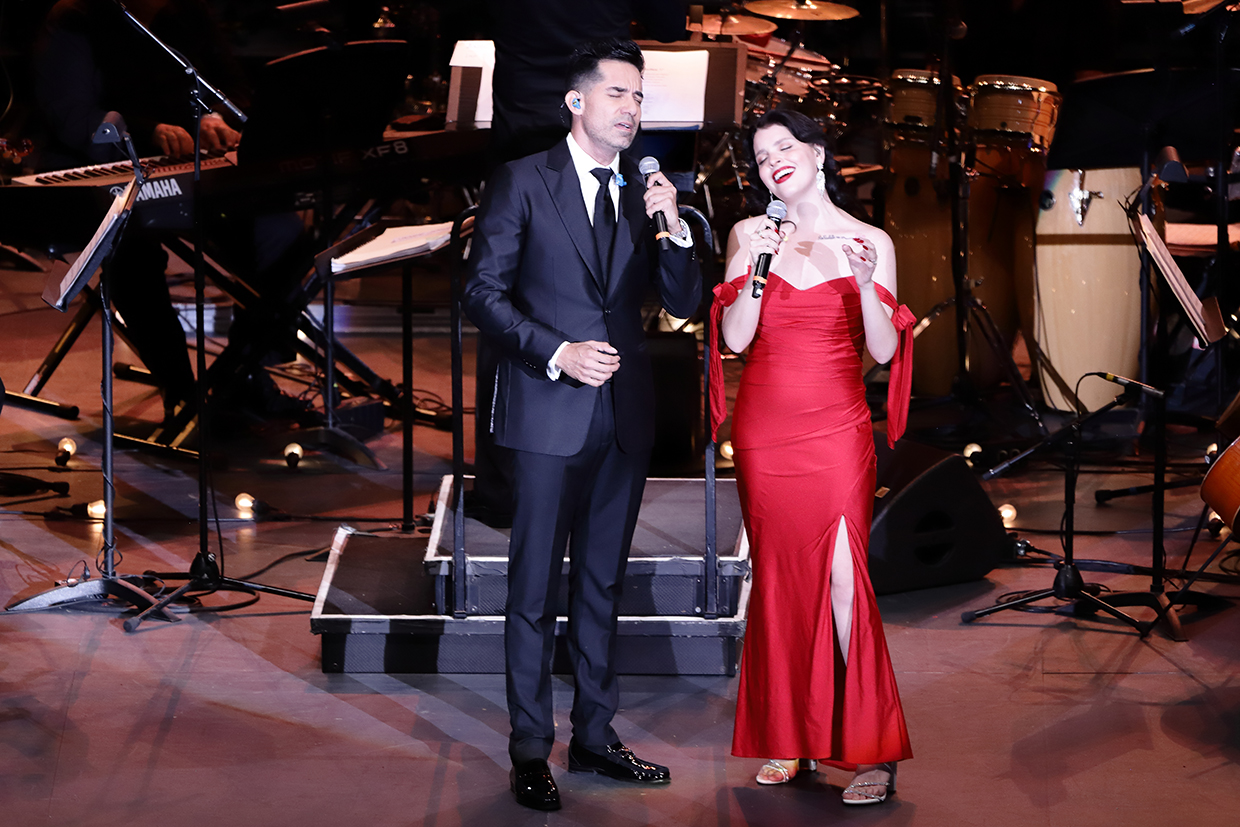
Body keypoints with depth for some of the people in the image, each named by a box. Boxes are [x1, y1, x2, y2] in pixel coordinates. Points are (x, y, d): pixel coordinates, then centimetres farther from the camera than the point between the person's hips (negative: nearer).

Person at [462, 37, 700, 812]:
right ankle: (531, 751, 8)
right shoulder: (522, 183, -2)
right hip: (549, 414, -5)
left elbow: (686, 302, 7)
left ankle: (595, 735, 22)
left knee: (604, 582, 12)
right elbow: (483, 292, -6)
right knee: (536, 586, 0)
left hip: (626, 415, 5)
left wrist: (672, 228, -9)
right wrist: (557, 354, -17)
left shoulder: (647, 193, 10)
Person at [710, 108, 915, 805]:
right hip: (765, 427, 3)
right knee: (778, 574, 5)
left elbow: (884, 349, -2)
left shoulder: (870, 242, 3)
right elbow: (737, 337, -1)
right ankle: (785, 740, 14)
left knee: (843, 576, -11)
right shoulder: (749, 235, 7)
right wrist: (759, 265, -14)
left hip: (837, 429, -2)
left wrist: (867, 284, -18)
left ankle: (874, 752, -7)